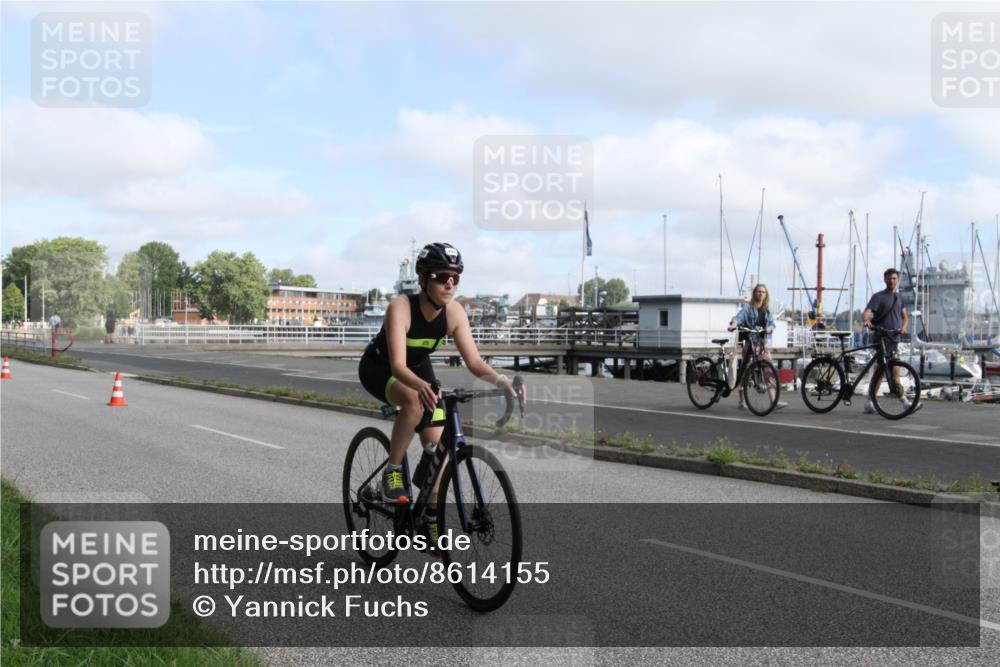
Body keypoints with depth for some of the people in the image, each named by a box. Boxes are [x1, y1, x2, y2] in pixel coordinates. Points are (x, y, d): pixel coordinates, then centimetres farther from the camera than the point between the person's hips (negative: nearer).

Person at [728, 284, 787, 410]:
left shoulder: (767, 310, 15)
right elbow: (739, 317, -18)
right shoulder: (748, 307, -2)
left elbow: (772, 323, 6)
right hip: (750, 341, -5)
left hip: (762, 342, 5)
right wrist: (733, 324, -40)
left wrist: (769, 328, -18)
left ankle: (774, 401, -6)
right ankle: (742, 401, 10)